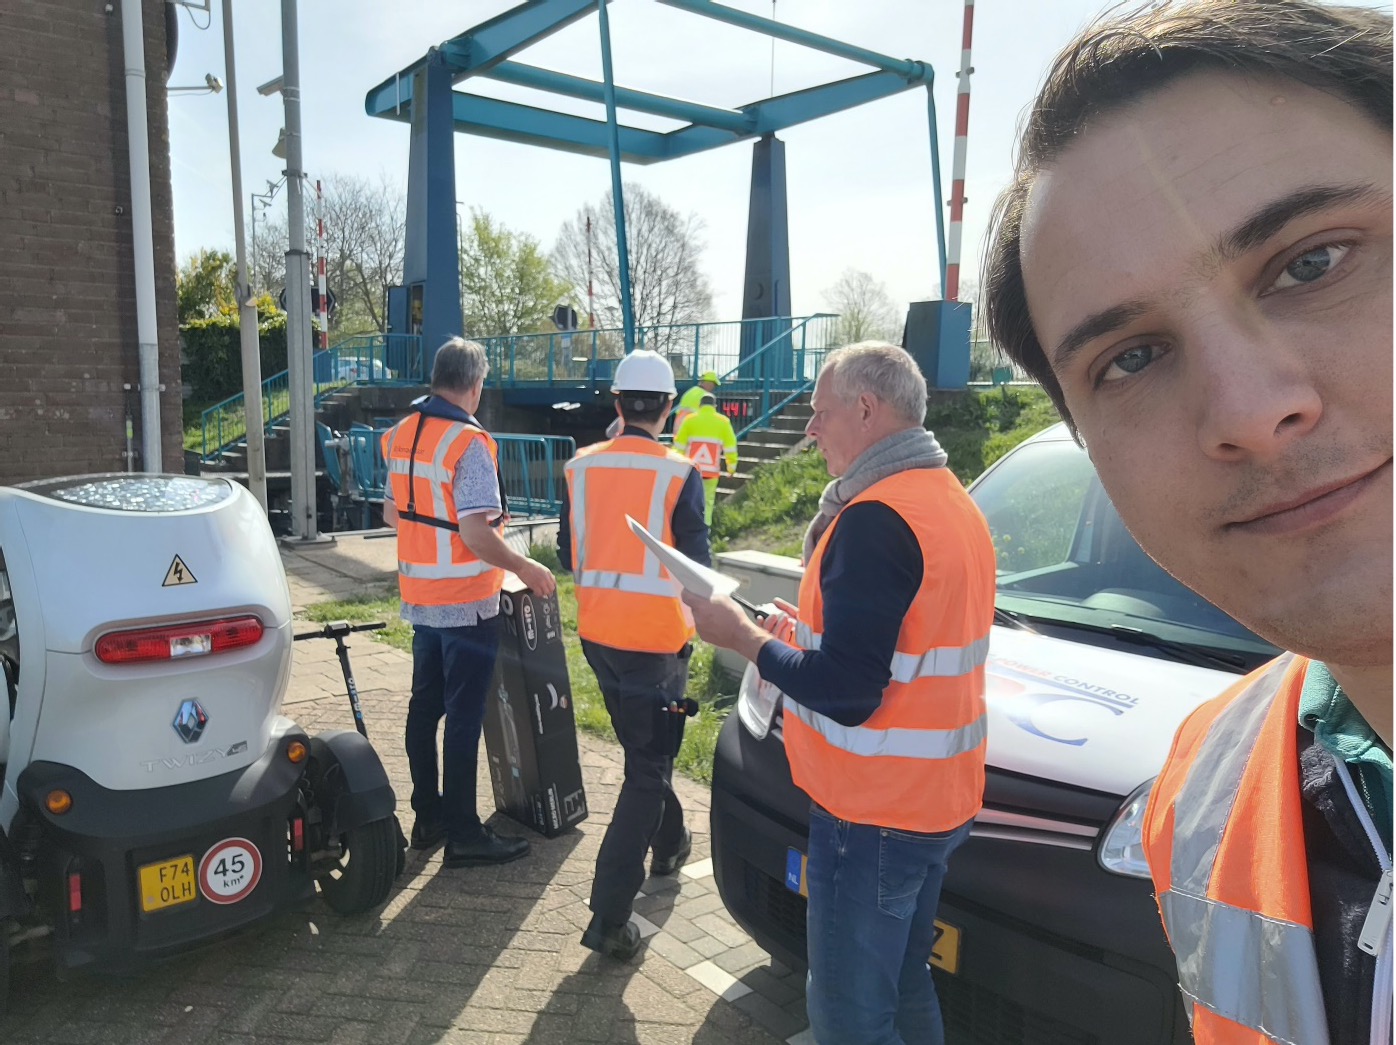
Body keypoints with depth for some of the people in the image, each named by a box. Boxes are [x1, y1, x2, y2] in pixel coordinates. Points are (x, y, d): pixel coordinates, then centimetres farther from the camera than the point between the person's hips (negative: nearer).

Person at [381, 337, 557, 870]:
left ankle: (428, 816, 28)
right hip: (466, 602, -8)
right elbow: (476, 536, -25)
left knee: (425, 705, 16)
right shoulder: (468, 443, -20)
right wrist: (526, 569, -12)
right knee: (464, 716, 0)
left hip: (419, 596, 8)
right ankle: (463, 835, 10)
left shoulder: (401, 434, 5)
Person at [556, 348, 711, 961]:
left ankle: (669, 845, 46)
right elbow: (697, 569, -11)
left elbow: (568, 557, 6)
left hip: (597, 633, 6)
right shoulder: (677, 475, -15)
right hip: (655, 637, -5)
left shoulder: (581, 468, -1)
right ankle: (609, 916, 0)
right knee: (648, 768, 3)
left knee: (644, 749, 25)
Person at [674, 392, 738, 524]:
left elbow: (679, 443, 0)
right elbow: (730, 445, 3)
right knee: (708, 500, 9)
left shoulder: (690, 419, 0)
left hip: (692, 468, 0)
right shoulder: (723, 421, 2)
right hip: (712, 469, 0)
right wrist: (731, 466, 12)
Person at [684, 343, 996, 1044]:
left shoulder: (876, 519, -22)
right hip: (936, 800, 10)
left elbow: (845, 692, -25)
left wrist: (744, 638, -12)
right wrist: (812, 634, 14)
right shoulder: (955, 502, 10)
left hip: (872, 814, -10)